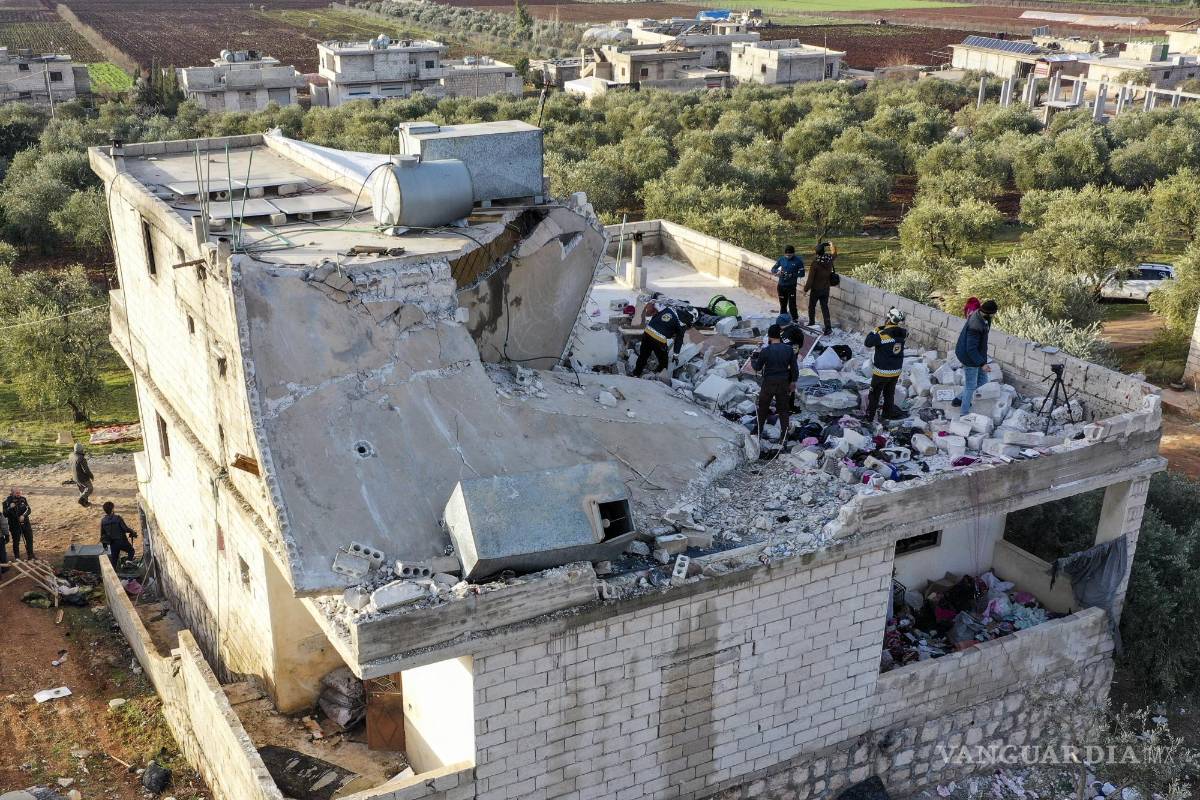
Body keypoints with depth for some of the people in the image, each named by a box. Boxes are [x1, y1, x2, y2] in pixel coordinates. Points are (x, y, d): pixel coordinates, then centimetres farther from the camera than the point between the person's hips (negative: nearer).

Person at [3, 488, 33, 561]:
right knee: (16, 542, 5)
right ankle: (17, 558, 18)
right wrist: (10, 508, -30)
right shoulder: (7, 501, -11)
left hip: (25, 523, 3)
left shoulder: (22, 499, -2)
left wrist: (23, 515, -19)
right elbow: (5, 514, -14)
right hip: (15, 525, -3)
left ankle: (30, 557, 21)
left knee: (29, 540, 7)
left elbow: (28, 509, -1)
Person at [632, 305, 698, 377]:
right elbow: (679, 339, 4)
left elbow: (654, 317, 19)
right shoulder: (682, 324, -2)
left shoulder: (669, 309, 13)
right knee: (663, 361, 15)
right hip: (659, 340, -6)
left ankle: (636, 375, 35)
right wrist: (676, 354, 15)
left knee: (643, 356, 23)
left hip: (648, 332, 6)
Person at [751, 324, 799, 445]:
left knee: (762, 409, 16)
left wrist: (753, 360, 19)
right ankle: (784, 438, 14)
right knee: (784, 411, 12)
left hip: (768, 385, -2)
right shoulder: (789, 349, -9)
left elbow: (757, 367, -3)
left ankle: (758, 433, 28)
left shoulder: (765, 351, -17)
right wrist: (793, 381, 13)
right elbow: (794, 367, -1)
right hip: (783, 384, 2)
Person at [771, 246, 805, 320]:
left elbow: (802, 273, -8)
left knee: (792, 305, -8)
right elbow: (773, 269, 7)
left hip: (791, 286, -4)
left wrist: (792, 275, -22)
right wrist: (777, 271, -16)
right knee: (783, 305, 14)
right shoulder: (781, 259, 1)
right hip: (781, 286, 4)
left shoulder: (798, 260, -8)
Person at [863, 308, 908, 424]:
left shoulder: (882, 336, -29)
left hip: (881, 372, -5)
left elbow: (868, 343, -19)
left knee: (874, 394, 12)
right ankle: (888, 414, 36)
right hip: (896, 371, 5)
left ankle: (869, 417, 19)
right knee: (890, 393, 24)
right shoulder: (902, 333, -12)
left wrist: (875, 331, -8)